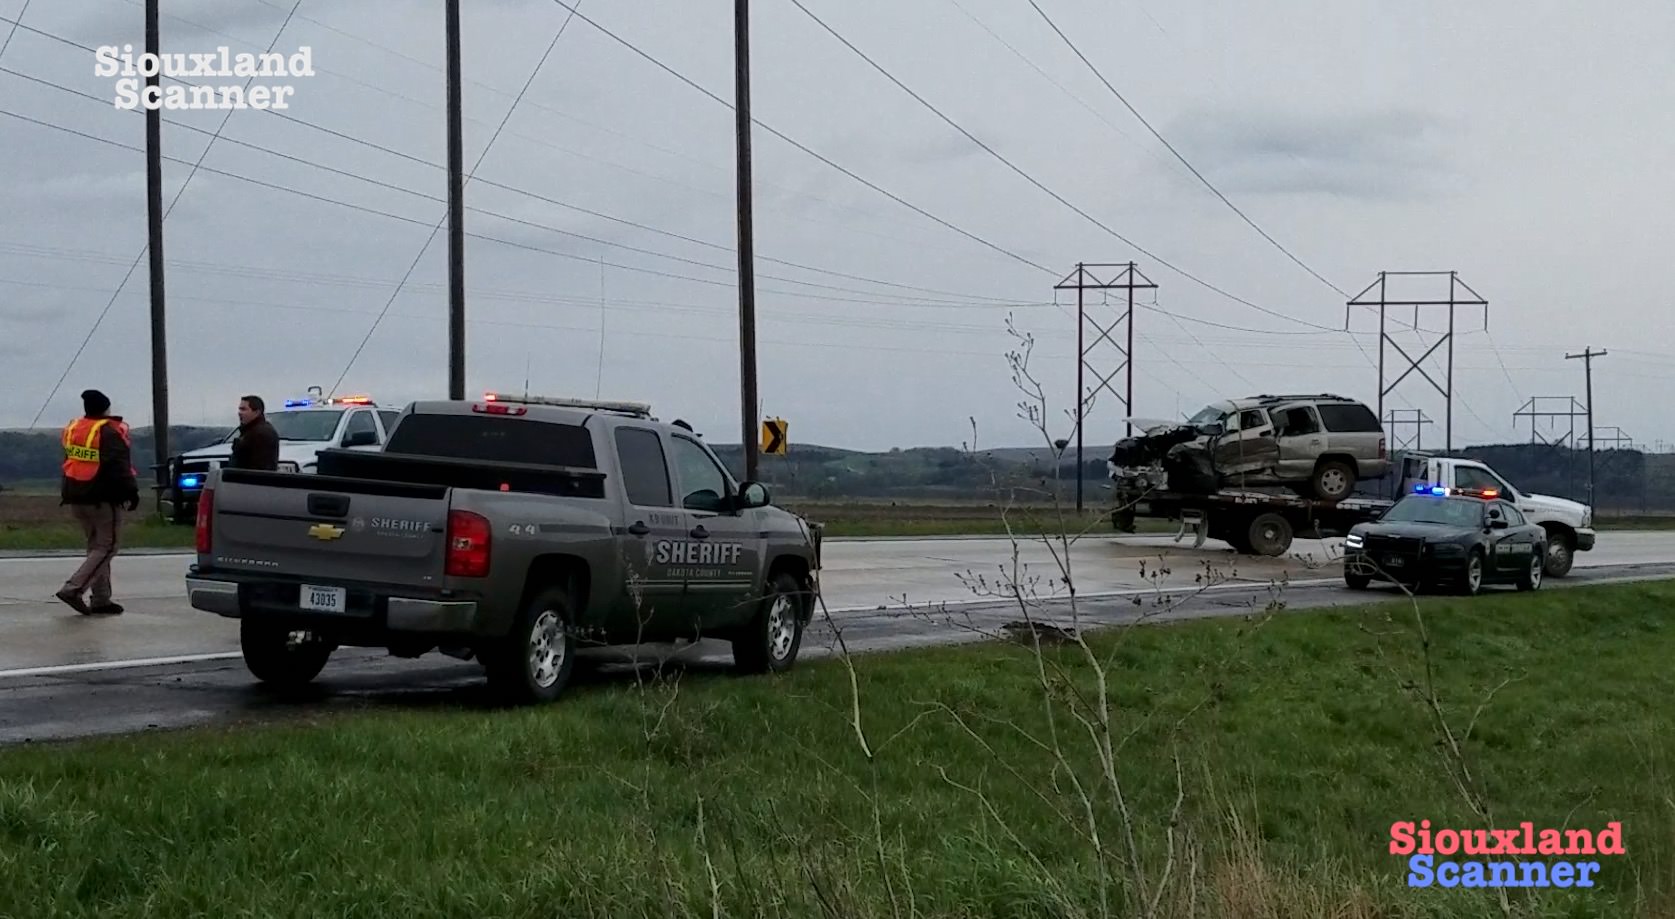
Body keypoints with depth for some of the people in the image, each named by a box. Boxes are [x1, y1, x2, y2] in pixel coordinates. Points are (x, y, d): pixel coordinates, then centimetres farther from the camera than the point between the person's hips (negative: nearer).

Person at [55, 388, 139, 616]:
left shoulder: (73, 429, 10)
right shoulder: (109, 432, -14)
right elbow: (119, 467, -18)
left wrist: (67, 493, 26)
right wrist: (130, 492, -13)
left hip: (76, 498, 8)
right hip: (103, 499, -8)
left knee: (96, 546, 16)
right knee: (107, 546, -2)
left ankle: (101, 600, 15)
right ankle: (74, 588, -16)